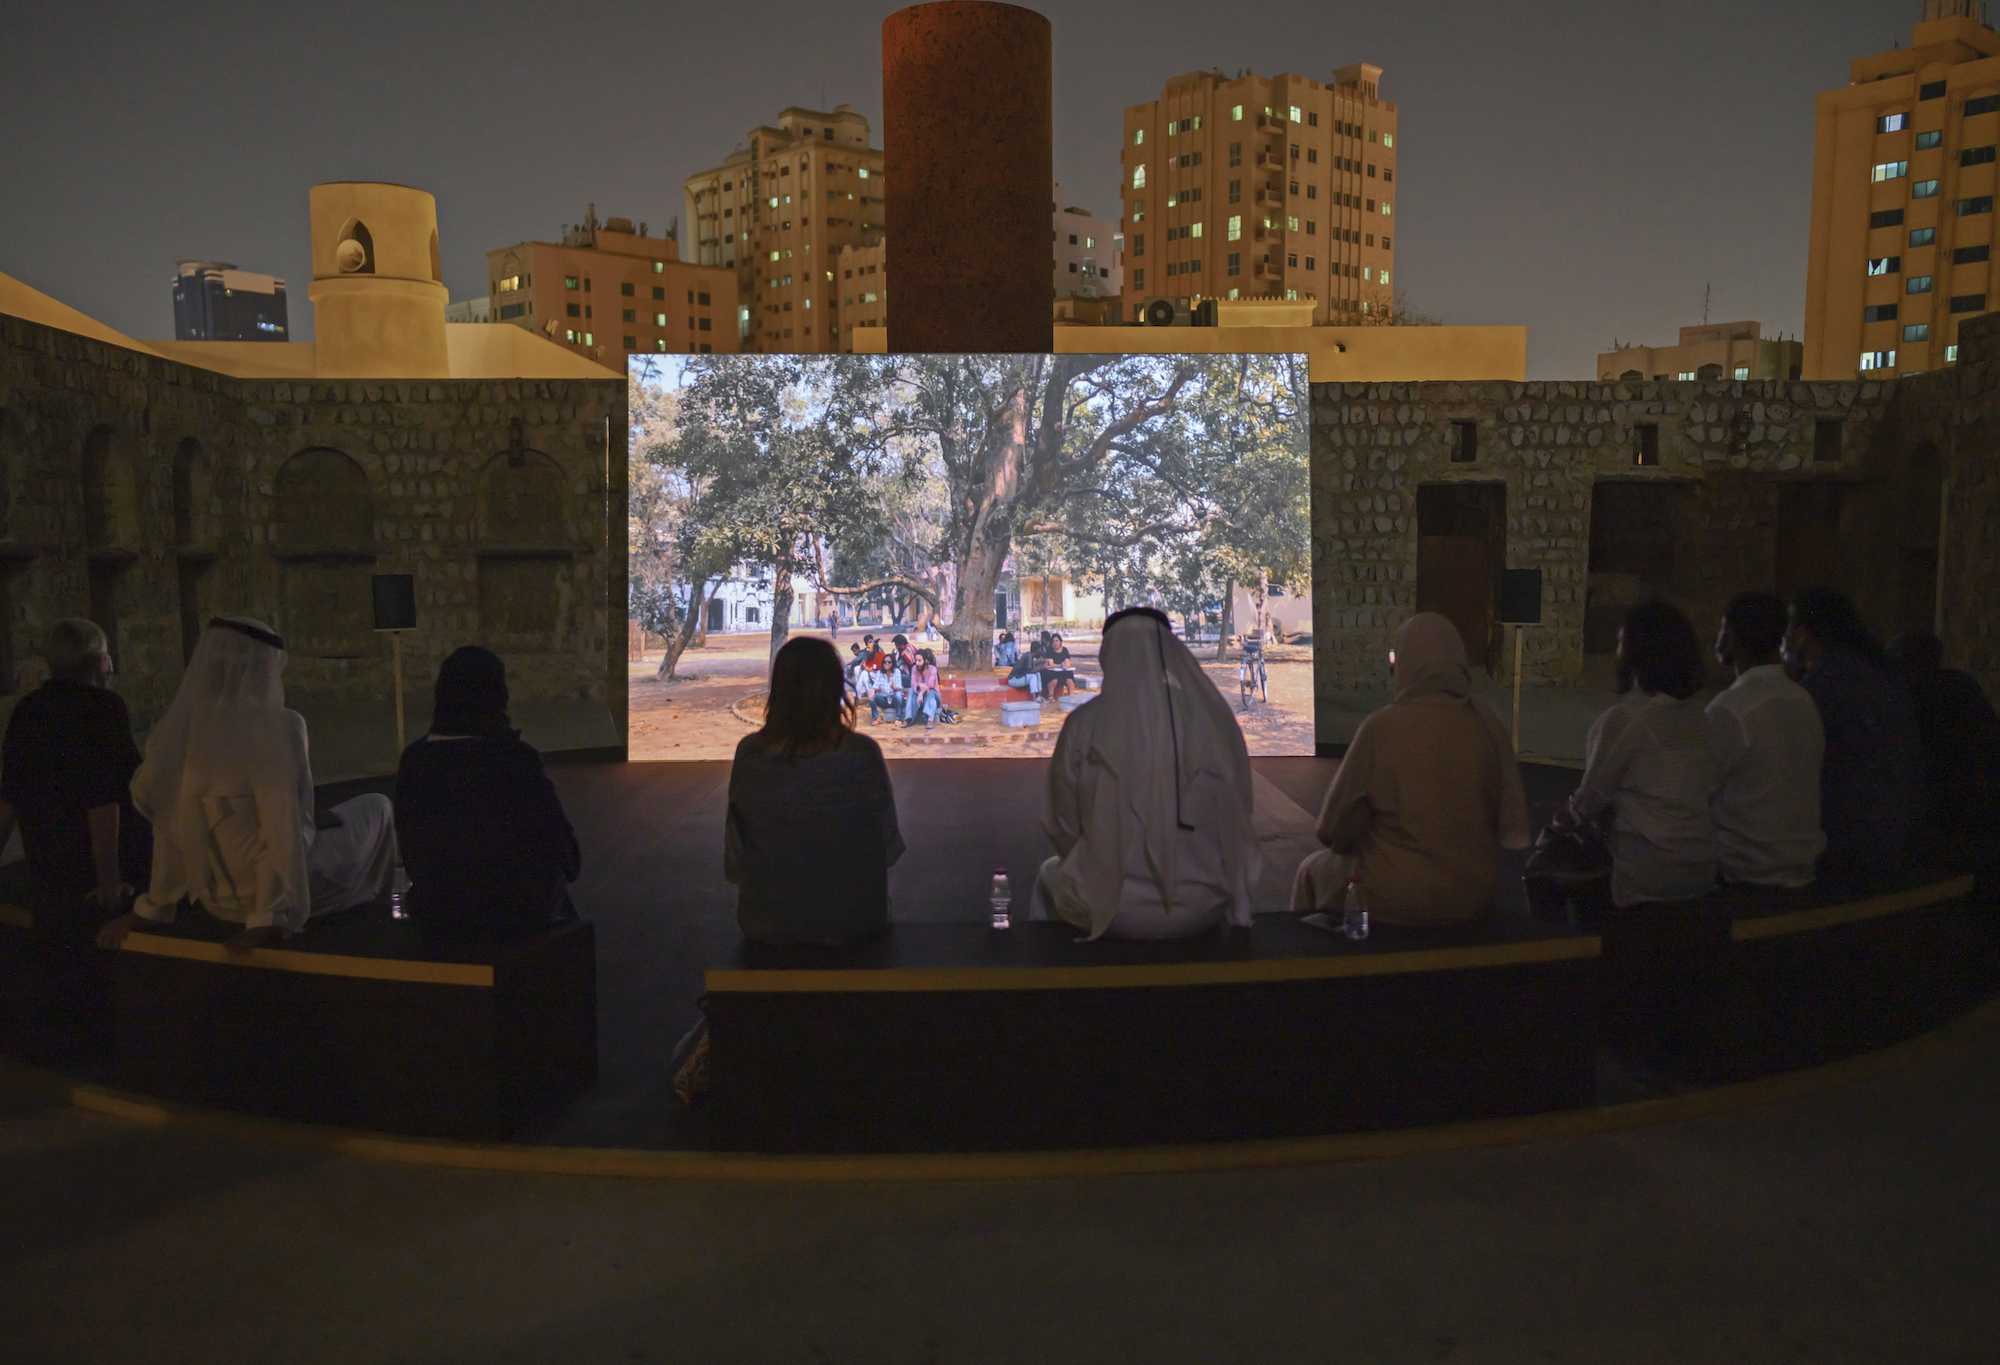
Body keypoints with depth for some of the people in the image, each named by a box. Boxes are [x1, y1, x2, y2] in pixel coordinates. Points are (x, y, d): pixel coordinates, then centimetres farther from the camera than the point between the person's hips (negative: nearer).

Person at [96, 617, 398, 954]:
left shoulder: (176, 730, -4)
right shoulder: (278, 725, -20)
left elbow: (168, 826, 2)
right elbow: (285, 828, -24)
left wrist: (151, 906, 11)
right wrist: (273, 916, -20)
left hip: (215, 898, 6)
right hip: (280, 886, -5)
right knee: (376, 806, 22)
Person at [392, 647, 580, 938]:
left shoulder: (414, 759, -5)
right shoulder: (515, 757, -16)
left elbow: (410, 846, 5)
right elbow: (558, 840, -9)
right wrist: (570, 865, 13)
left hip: (435, 910, 4)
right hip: (512, 909, -4)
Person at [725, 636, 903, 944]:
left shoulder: (749, 754, -16)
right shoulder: (862, 754, -19)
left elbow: (733, 862, -5)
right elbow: (889, 847, -6)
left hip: (766, 924, 2)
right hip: (854, 921, -1)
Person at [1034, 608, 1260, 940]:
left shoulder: (1084, 725, -11)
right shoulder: (1215, 719, -6)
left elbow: (1064, 828, -2)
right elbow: (1237, 821, 3)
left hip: (1111, 910, -2)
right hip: (1201, 913, 2)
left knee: (1050, 876, 32)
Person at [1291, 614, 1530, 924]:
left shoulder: (1381, 727, -18)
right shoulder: (1488, 722, -9)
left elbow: (1333, 831, -10)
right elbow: (1513, 829, 0)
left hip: (1394, 898, -4)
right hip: (1474, 898, 4)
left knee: (1313, 871, 25)